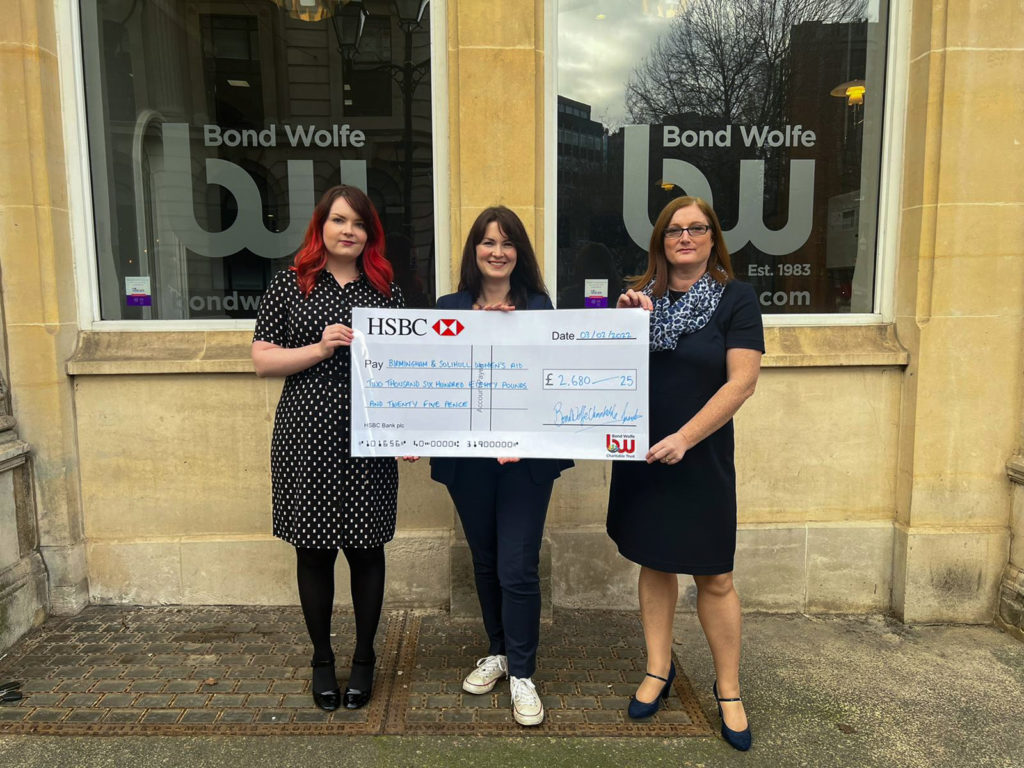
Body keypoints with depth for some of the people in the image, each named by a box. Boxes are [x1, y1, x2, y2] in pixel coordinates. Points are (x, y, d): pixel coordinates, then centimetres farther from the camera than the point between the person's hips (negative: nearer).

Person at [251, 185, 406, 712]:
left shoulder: (385, 291, 8)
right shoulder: (288, 287, 4)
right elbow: (262, 361, 0)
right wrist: (320, 348, -14)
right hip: (307, 436, -1)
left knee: (366, 548, 8)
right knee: (314, 549, 9)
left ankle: (364, 658, 28)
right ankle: (322, 658, 29)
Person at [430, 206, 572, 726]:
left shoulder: (538, 306, 2)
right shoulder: (449, 307, 5)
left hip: (524, 455, -2)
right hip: (466, 456, 2)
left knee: (518, 567, 0)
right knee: (484, 561, 16)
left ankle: (522, 674, 18)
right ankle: (498, 651, 37)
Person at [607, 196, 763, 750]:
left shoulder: (735, 299, -4)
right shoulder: (641, 296, 5)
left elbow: (742, 381, -12)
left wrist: (685, 437, -19)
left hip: (701, 459, -3)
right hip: (642, 455, 3)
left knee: (714, 578, 4)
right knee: (654, 564, 13)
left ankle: (728, 691, 22)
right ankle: (659, 671, 30)